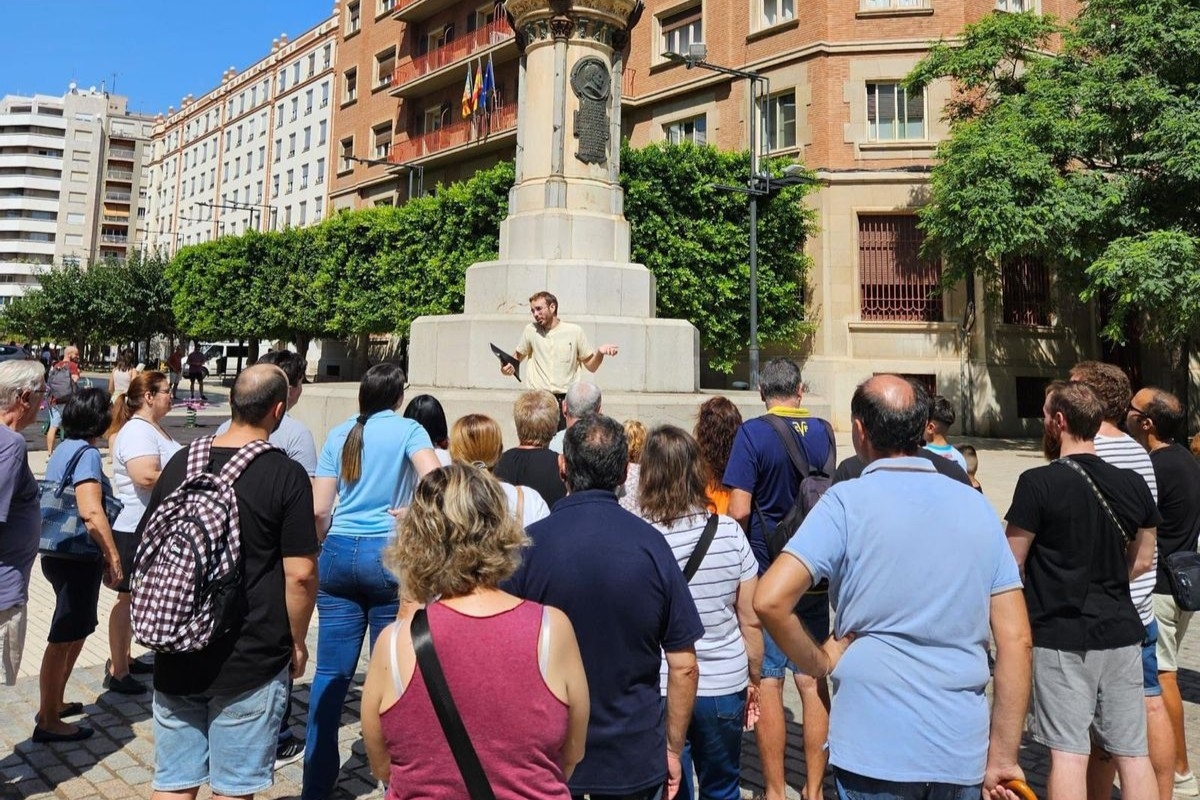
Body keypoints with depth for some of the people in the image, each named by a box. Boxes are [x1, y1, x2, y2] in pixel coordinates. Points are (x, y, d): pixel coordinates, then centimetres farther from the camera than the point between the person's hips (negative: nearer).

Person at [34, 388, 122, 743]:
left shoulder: (65, 448, 11)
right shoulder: (87, 453, -18)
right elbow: (91, 512, -27)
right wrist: (113, 557, -21)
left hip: (61, 554, 10)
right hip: (78, 558, -10)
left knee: (77, 630, 22)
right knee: (63, 639, 2)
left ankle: (53, 703, 35)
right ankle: (48, 721, 14)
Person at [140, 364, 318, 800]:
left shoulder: (180, 463, 1)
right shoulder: (286, 475, -15)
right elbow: (301, 573, -16)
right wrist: (298, 642, 0)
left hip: (176, 658, 5)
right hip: (252, 661, -4)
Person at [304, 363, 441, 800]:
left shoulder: (339, 434, 8)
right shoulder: (407, 429, -2)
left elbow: (319, 509, 6)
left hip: (339, 553, 4)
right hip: (387, 554, -3)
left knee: (331, 672, 9)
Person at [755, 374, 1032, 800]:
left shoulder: (847, 501, -12)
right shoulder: (977, 505, 2)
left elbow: (770, 600, -22)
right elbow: (1016, 640, 1)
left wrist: (821, 661, -4)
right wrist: (1003, 757, 7)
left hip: (875, 752, -4)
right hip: (963, 755, 5)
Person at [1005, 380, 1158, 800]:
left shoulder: (1039, 483, -15)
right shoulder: (1134, 484, 3)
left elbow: (1012, 562, -11)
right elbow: (1142, 560, 14)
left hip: (1061, 635, -5)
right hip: (1120, 631, 5)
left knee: (1069, 753, 1)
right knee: (1133, 753, 12)